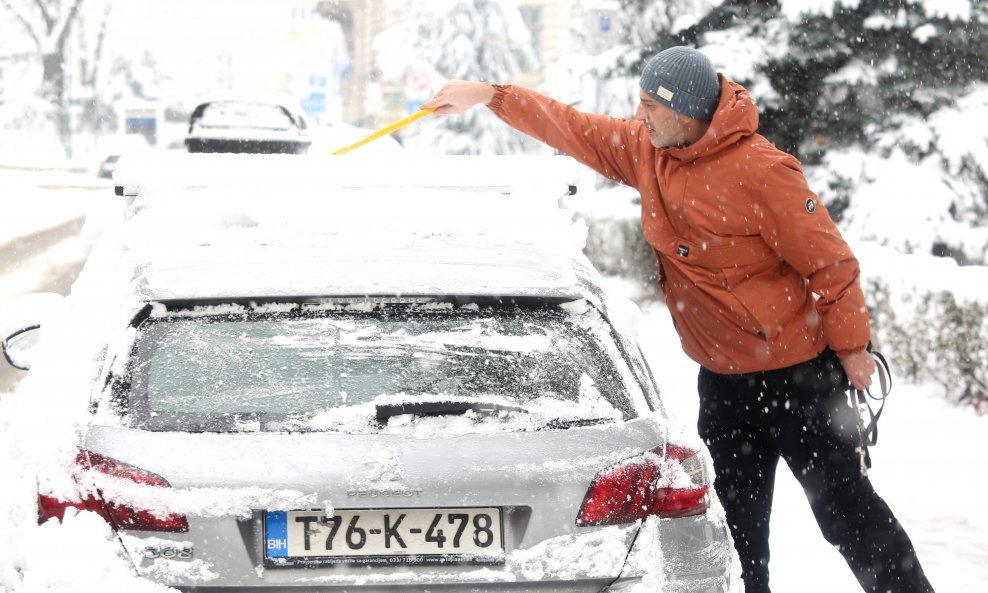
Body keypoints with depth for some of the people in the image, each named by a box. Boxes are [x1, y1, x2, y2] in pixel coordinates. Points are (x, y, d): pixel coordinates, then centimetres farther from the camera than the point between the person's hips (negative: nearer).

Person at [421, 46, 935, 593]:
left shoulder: (761, 172, -23)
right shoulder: (646, 149, 1)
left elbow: (829, 261, -19)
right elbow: (573, 130, 11)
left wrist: (852, 349, -14)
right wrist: (489, 96, 7)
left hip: (798, 374, -7)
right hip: (723, 378, 7)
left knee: (845, 507, -2)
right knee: (735, 525, 11)